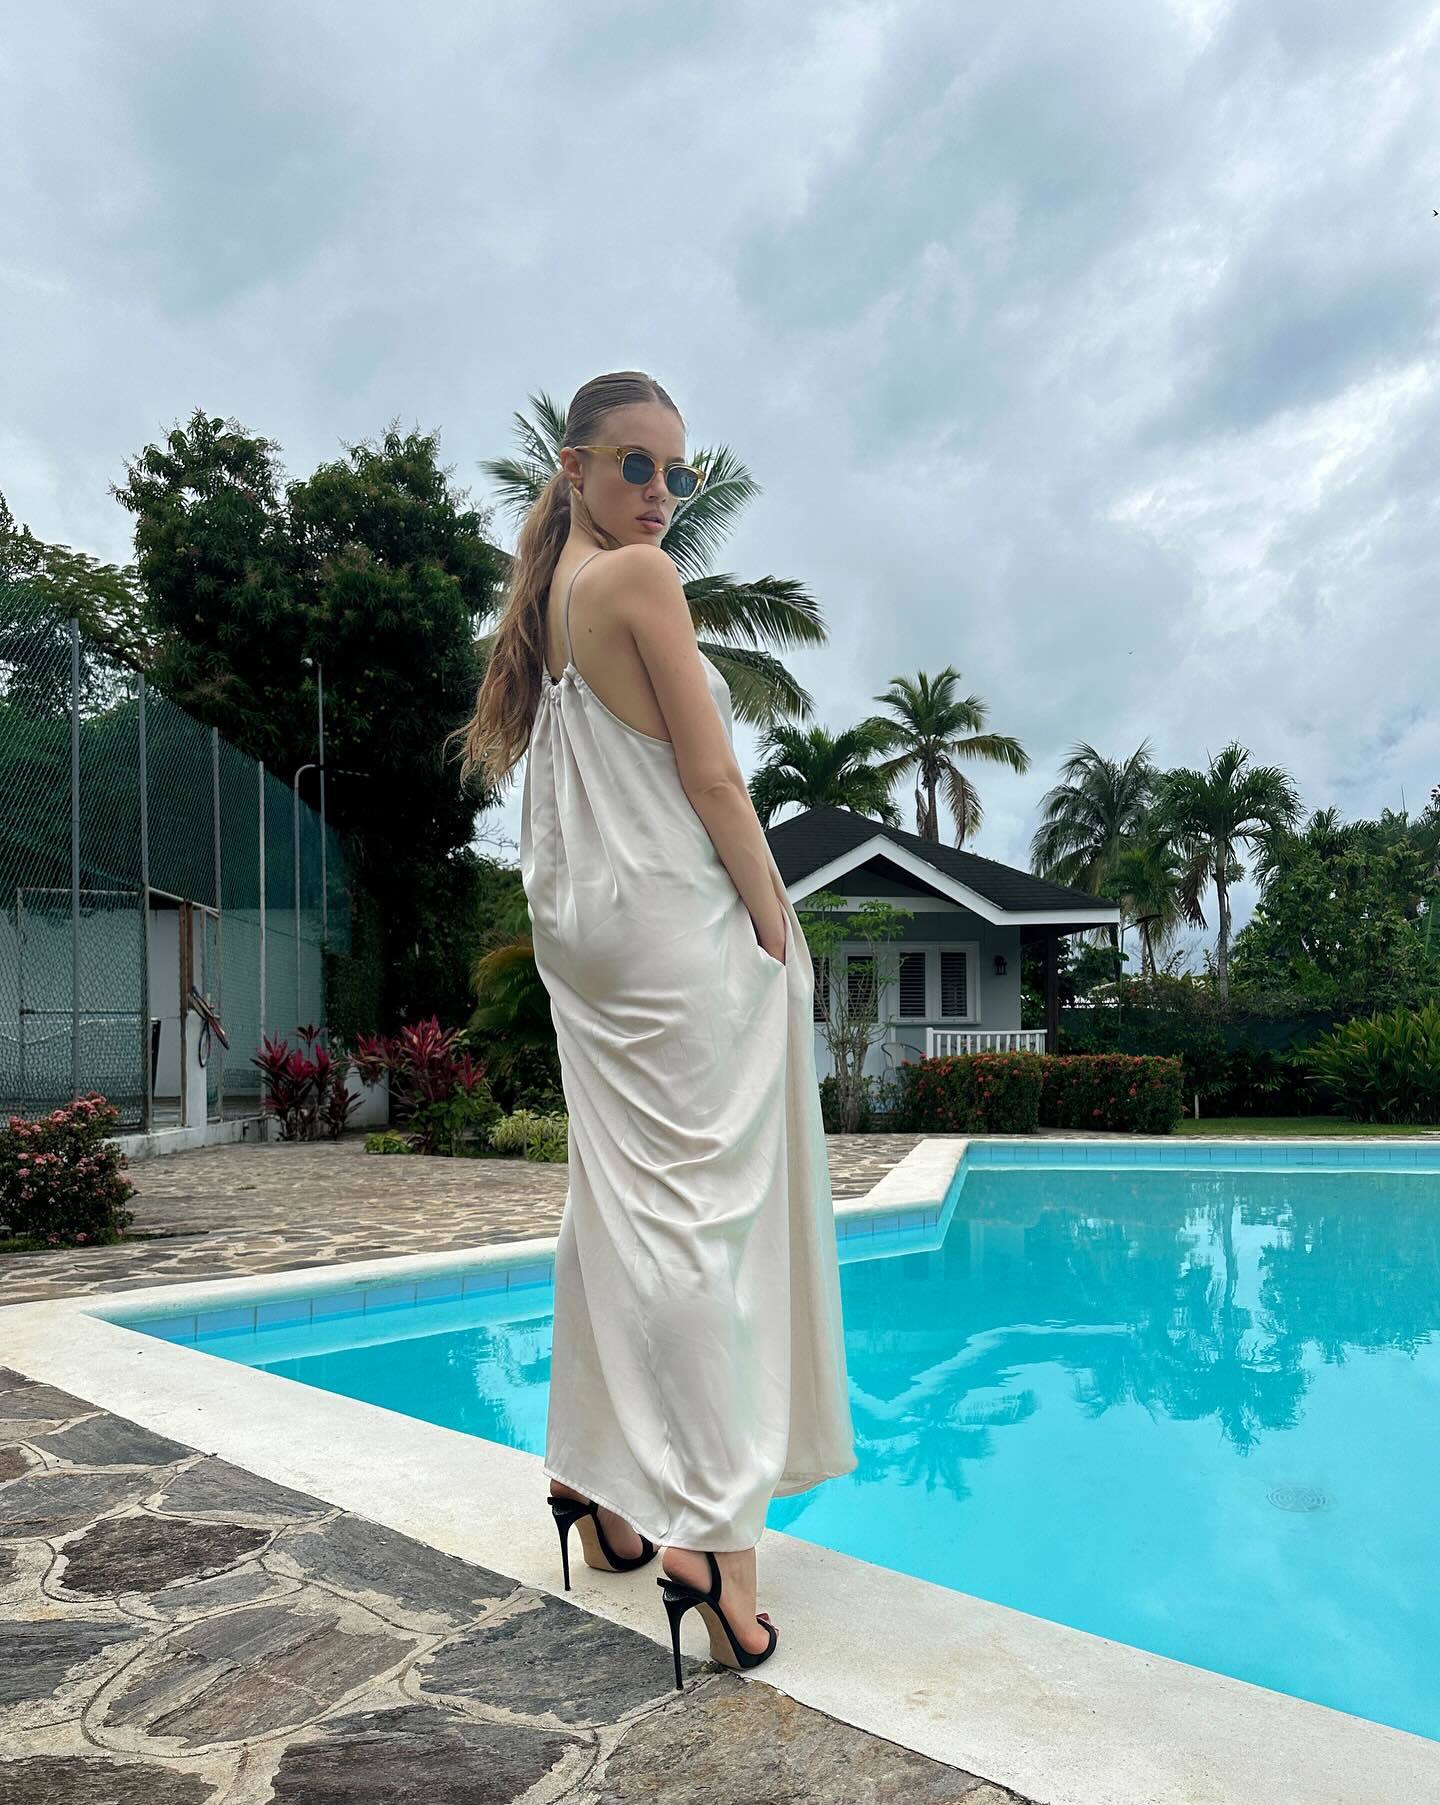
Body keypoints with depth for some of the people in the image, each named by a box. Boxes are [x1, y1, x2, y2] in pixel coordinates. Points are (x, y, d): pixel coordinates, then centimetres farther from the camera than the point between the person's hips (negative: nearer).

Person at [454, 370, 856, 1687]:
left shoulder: (552, 599, 17)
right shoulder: (641, 577, -8)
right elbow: (711, 779, -13)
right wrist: (777, 925, -9)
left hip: (588, 936, 9)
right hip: (678, 925, -9)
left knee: (621, 1203, 13)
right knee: (700, 1206, -9)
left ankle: (595, 1479, 24)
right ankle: (711, 1528, -8)